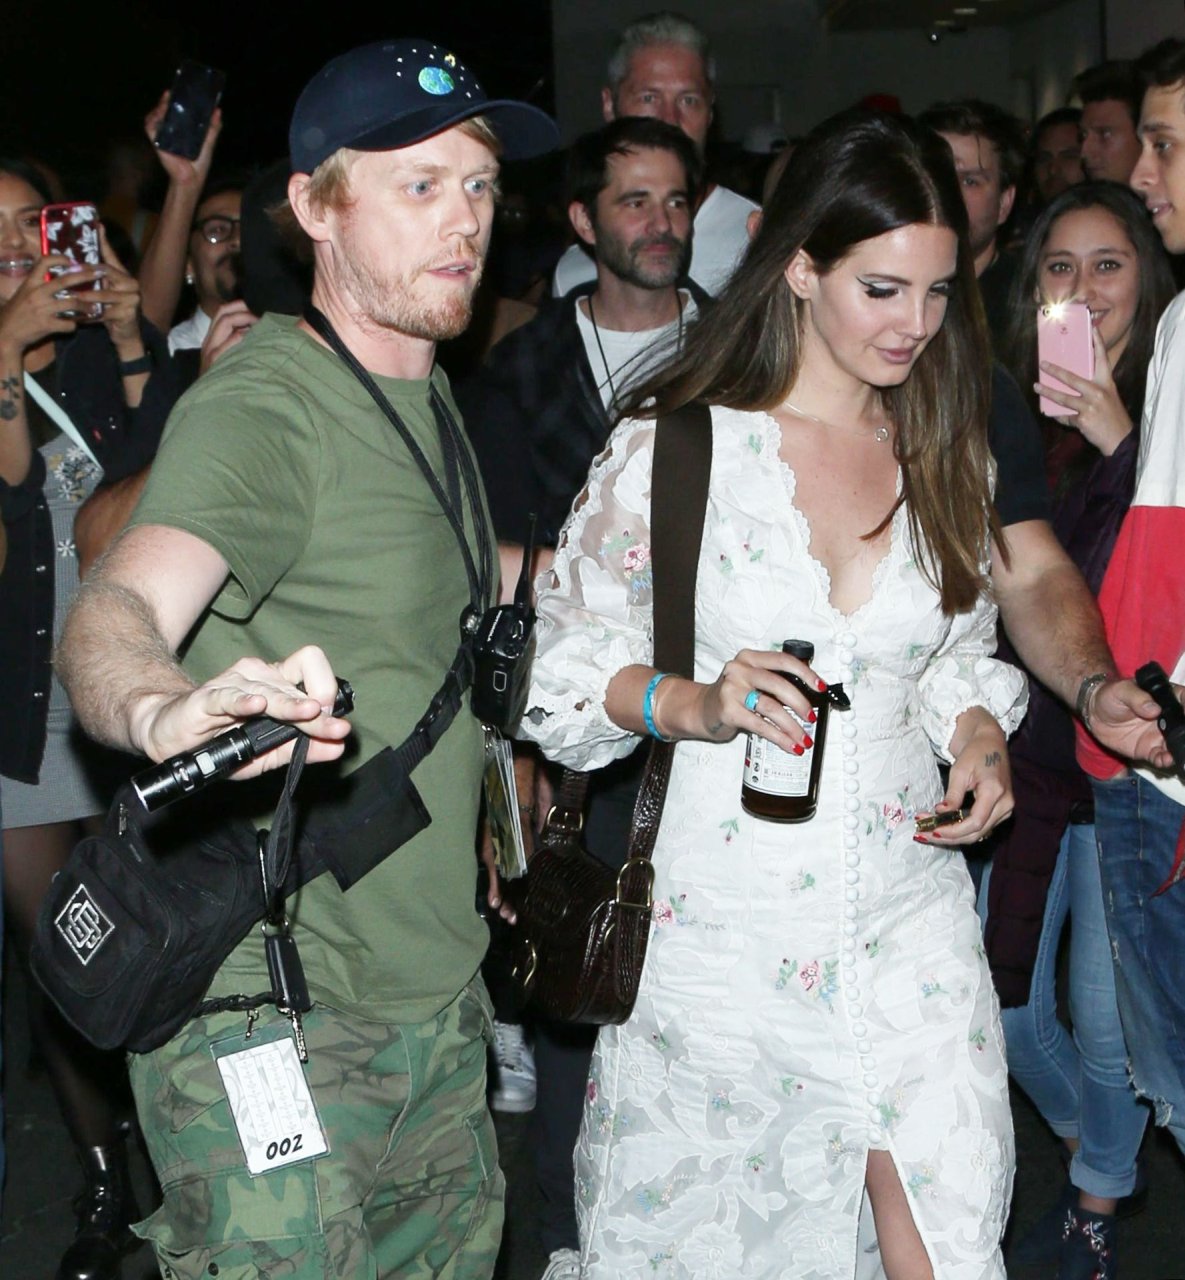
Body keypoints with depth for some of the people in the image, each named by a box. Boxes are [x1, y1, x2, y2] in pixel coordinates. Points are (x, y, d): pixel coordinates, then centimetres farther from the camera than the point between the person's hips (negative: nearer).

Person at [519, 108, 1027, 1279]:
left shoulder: (946, 454, 7)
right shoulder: (675, 445, -7)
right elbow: (564, 663, -3)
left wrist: (980, 736, -2)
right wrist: (695, 706, -21)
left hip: (905, 907, 3)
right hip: (722, 912, -3)